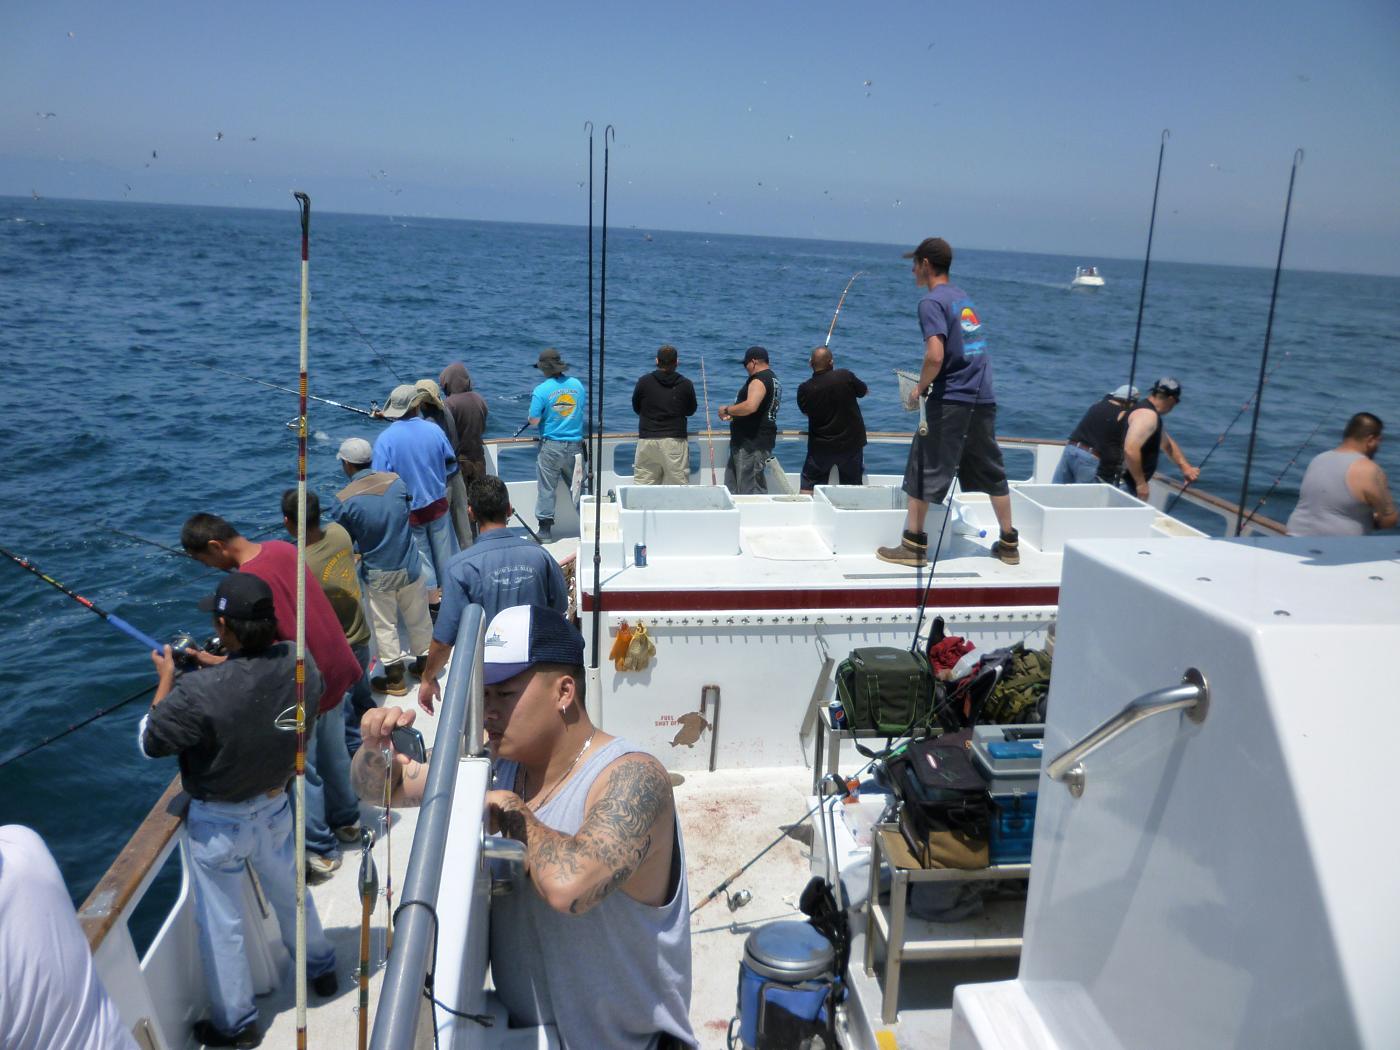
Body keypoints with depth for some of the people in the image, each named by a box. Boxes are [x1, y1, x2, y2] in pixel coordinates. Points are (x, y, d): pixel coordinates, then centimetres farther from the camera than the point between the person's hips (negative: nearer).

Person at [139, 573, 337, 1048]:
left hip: (219, 821, -4)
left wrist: (166, 680, -5)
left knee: (221, 923, 16)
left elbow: (151, 742, -15)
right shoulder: (299, 662, -20)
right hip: (275, 804, 5)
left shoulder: (197, 692, -35)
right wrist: (220, 665, 4)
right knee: (289, 890, 28)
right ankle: (320, 968, 49)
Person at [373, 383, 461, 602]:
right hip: (437, 504, 2)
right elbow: (451, 464, 2)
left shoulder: (385, 439, -18)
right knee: (444, 553, 18)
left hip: (408, 509, -2)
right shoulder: (434, 430, -10)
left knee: (421, 558, 12)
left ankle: (433, 602, 21)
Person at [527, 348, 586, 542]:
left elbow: (534, 421, -9)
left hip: (551, 446, -4)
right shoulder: (577, 385, 3)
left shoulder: (541, 390, -11)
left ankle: (545, 529, 5)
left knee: (546, 488, 3)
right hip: (575, 445, 4)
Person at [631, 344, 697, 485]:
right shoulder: (686, 384, -2)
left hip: (647, 440, 1)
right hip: (675, 440, -1)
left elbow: (636, 408, 11)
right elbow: (691, 411, 12)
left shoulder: (644, 382, -1)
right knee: (680, 487, 2)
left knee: (642, 488, 4)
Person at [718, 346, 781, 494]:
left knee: (750, 489, -7)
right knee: (732, 483, 16)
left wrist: (727, 410, -18)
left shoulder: (759, 380, -16)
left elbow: (750, 406, -33)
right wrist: (733, 415, 23)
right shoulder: (772, 379, 19)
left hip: (753, 442, -11)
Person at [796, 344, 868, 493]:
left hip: (820, 446, 0)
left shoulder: (804, 389, -11)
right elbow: (864, 391, 4)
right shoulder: (846, 376, -16)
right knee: (853, 486, 12)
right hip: (851, 443, 0)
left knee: (808, 485, 11)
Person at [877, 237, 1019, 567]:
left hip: (950, 401, -8)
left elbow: (936, 355, -21)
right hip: (984, 398, 8)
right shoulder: (963, 296, 17)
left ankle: (913, 545, 4)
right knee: (991, 472, 15)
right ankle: (1009, 543, 22)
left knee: (924, 471, 1)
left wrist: (920, 389, -7)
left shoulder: (932, 301, -9)